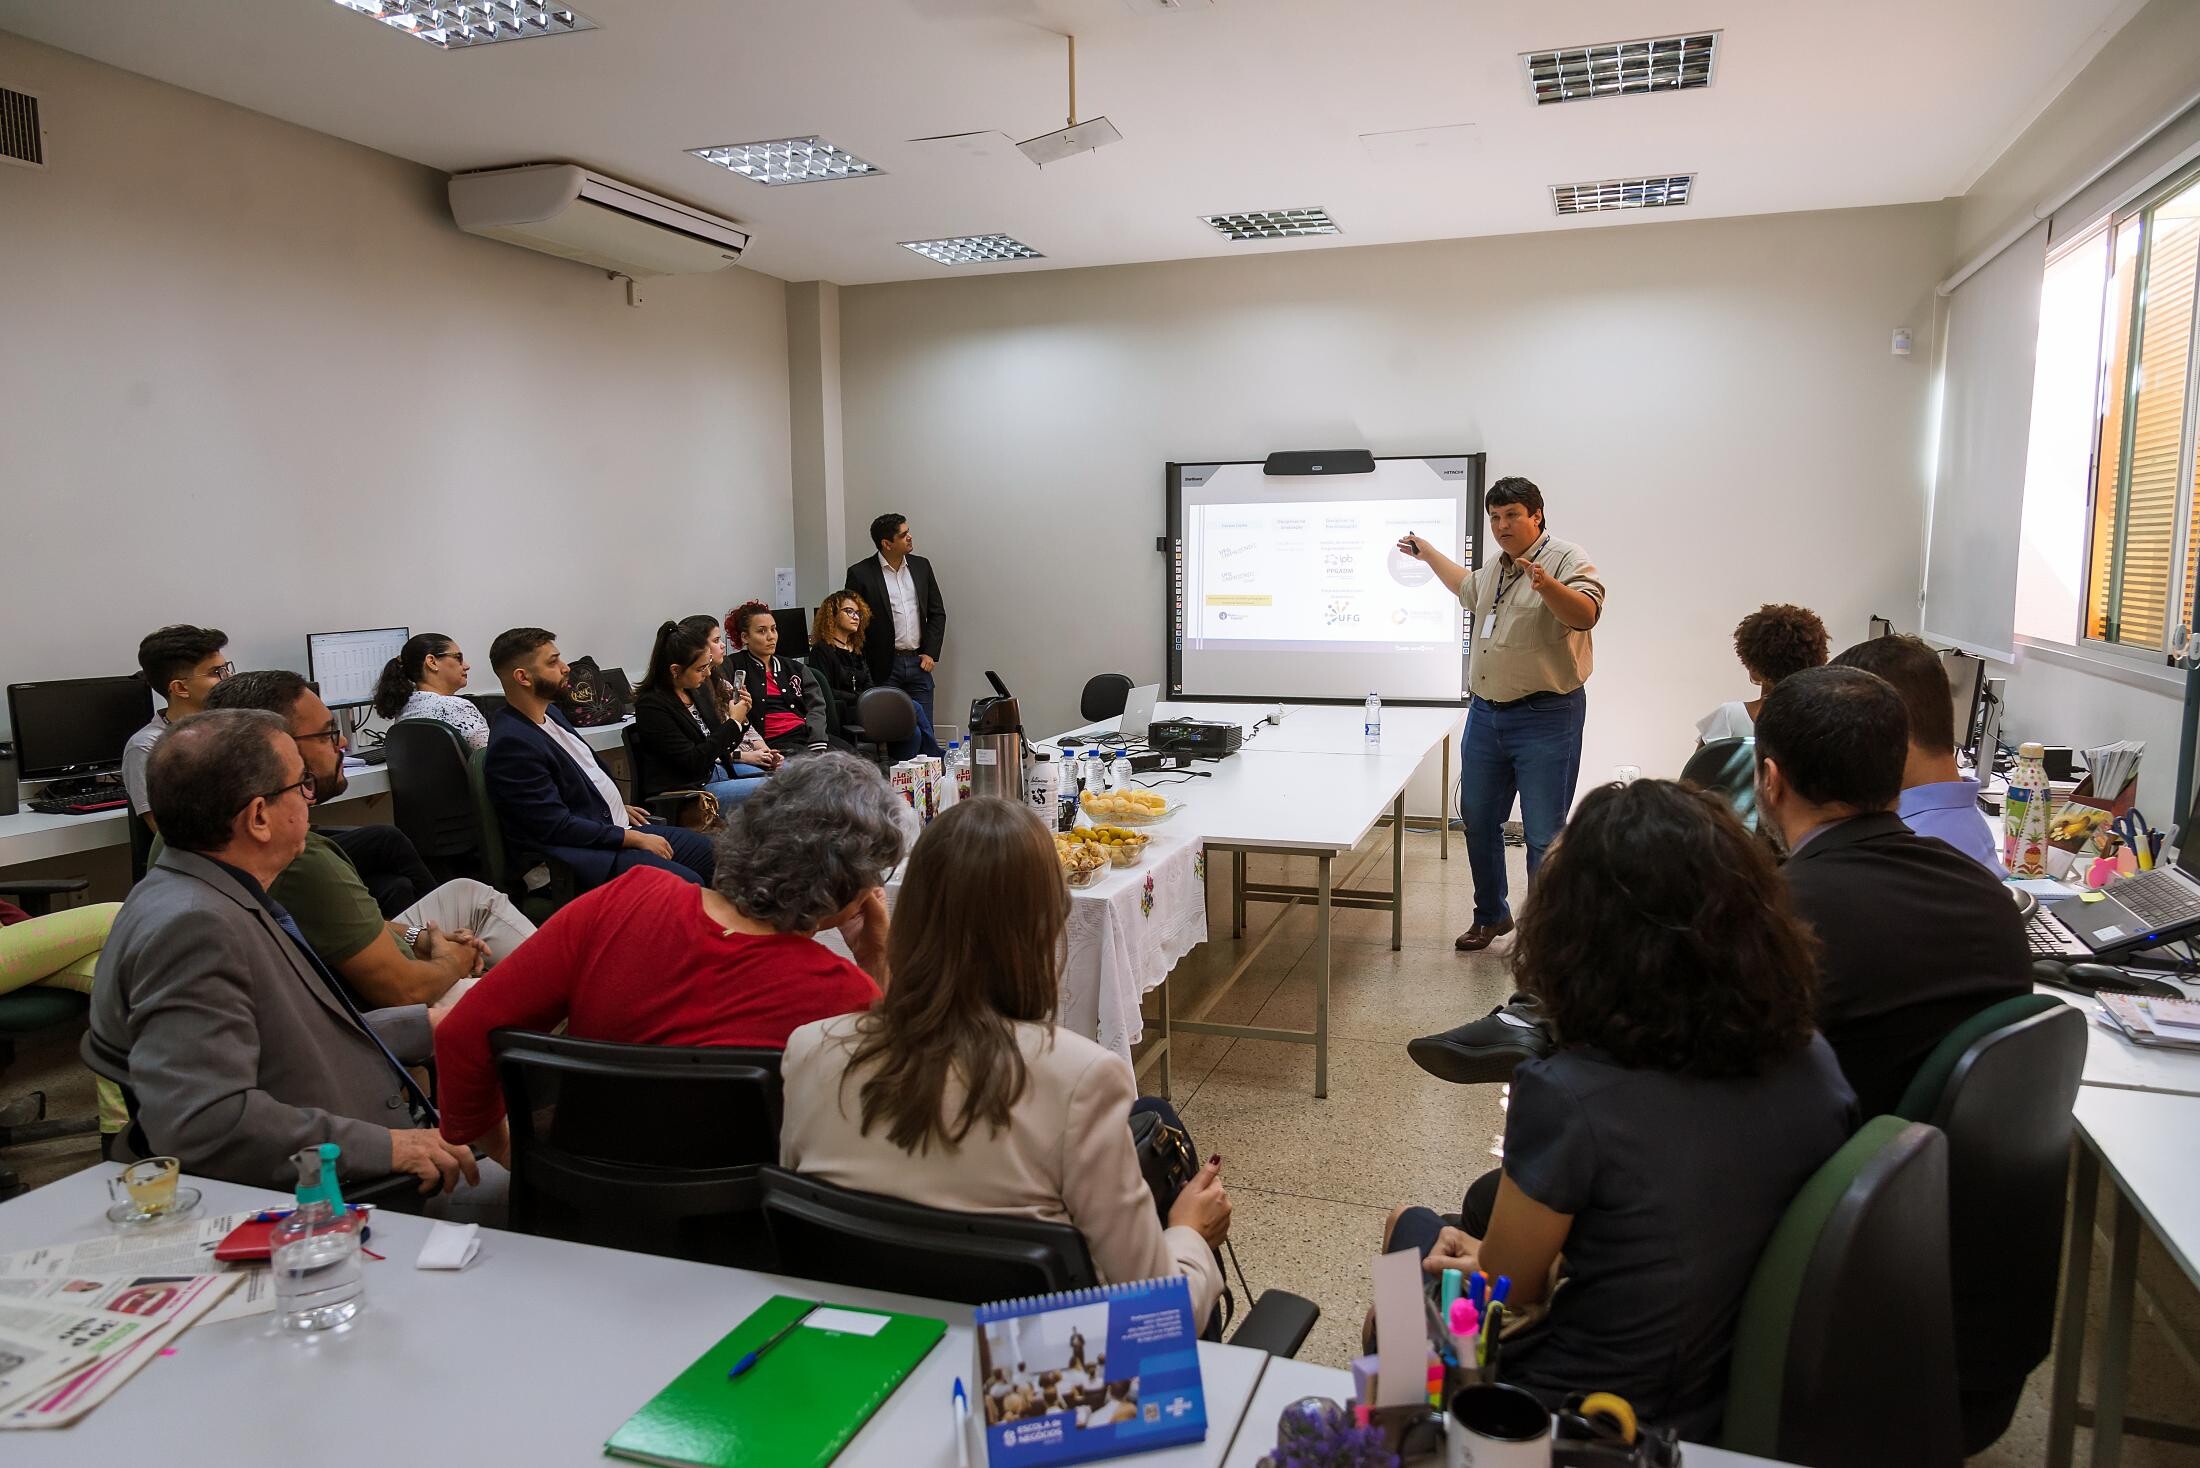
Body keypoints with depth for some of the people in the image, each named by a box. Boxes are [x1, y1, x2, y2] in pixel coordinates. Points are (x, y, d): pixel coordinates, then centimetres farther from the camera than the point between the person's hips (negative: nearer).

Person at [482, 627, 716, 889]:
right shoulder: (512, 743, -20)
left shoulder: (550, 712, 9)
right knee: (686, 883, -24)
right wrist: (633, 838, -17)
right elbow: (558, 827, -22)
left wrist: (618, 806, 17)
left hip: (615, 826, 10)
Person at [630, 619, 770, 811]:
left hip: (714, 769, 8)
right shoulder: (651, 705, -17)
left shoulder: (698, 689, 6)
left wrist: (741, 719, -5)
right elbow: (693, 762, -19)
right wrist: (733, 722, -14)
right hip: (685, 788, -8)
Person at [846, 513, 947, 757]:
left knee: (923, 727, 5)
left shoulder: (921, 566, 9)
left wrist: (930, 653, 3)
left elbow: (937, 613, 13)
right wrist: (864, 670, -6)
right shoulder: (860, 573, -5)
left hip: (918, 663, 4)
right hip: (885, 667, -4)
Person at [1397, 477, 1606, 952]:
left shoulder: (1566, 558, -9)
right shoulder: (1495, 568, 15)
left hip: (1545, 717, -8)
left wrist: (1547, 586, -44)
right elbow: (1468, 587, 38)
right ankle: (1491, 915, 33)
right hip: (1485, 713, 8)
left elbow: (1585, 613, -27)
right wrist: (1429, 553, 41)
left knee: (1545, 835, -4)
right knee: (1478, 820, 16)